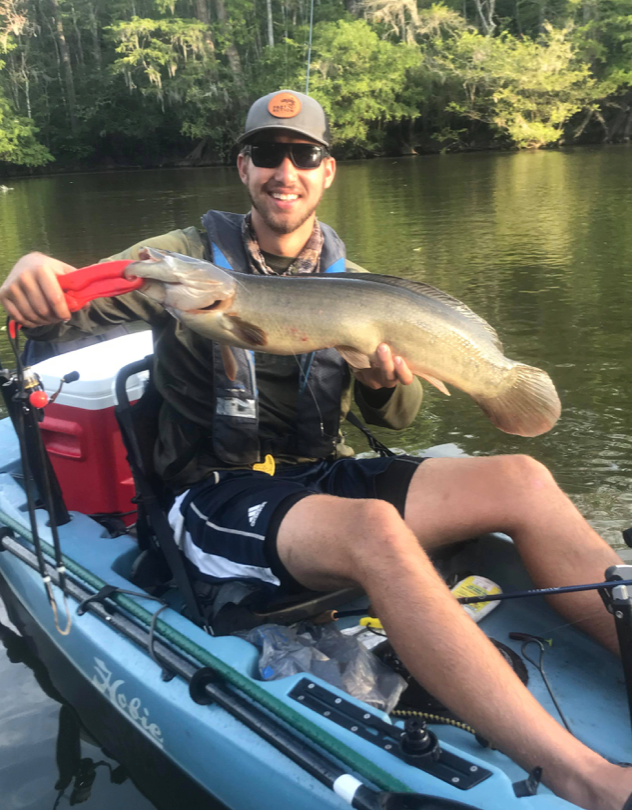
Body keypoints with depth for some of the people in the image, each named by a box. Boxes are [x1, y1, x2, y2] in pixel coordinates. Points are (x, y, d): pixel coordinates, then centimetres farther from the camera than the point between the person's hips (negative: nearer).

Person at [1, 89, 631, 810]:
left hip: (321, 476, 5)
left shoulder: (343, 280, 13)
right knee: (373, 528, -36)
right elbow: (68, 315, -8)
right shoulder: (192, 257, 2)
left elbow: (393, 419, 13)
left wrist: (391, 384, -11)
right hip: (218, 497, -5)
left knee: (521, 480, -14)